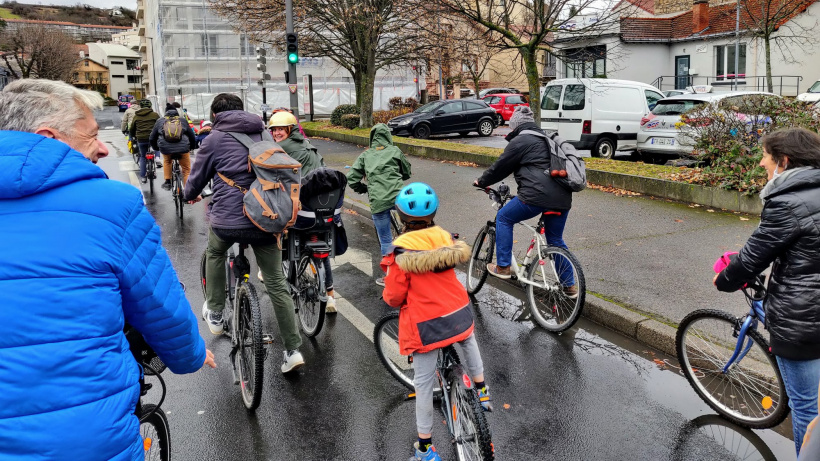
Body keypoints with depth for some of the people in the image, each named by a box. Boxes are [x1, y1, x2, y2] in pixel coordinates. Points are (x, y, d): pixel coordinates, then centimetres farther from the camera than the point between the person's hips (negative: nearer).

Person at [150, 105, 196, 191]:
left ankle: (167, 182, 30)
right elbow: (192, 137, 25)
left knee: (167, 161, 33)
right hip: (183, 148, -1)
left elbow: (152, 138, 25)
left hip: (165, 148, 1)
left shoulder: (160, 121, 22)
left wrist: (156, 148, 42)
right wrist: (192, 147, 41)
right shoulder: (183, 121, 22)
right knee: (187, 170, 12)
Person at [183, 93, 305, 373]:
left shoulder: (215, 138, 1)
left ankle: (214, 314, 34)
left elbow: (197, 177, 10)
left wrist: (191, 195, 33)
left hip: (227, 219, -3)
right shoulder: (263, 135, 13)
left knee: (214, 253, 32)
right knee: (276, 284, 8)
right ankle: (293, 350, 6)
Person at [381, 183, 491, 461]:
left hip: (424, 326, -4)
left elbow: (394, 297, -11)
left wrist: (390, 298, 12)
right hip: (458, 315, 4)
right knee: (468, 339, 38)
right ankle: (481, 390, 45)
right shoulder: (446, 239, -3)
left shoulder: (402, 253, -16)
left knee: (424, 384, 8)